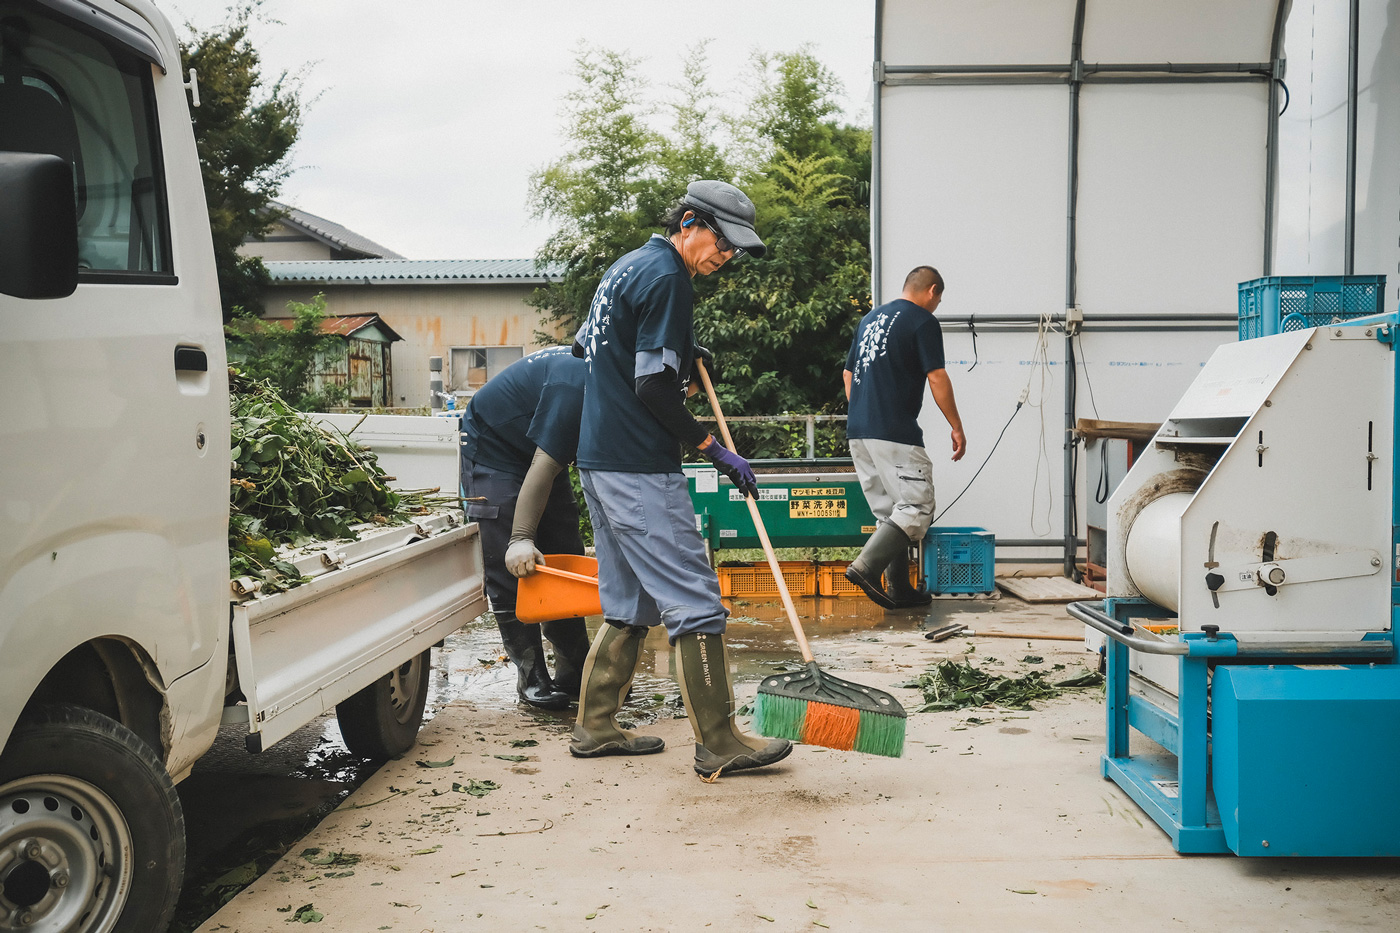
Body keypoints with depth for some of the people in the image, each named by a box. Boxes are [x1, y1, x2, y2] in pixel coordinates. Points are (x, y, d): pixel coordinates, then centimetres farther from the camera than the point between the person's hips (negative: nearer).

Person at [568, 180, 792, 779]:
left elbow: (583, 347, 27)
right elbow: (653, 386, -18)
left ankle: (595, 728, 20)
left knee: (629, 604, 15)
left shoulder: (628, 265, 18)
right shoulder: (667, 276, -12)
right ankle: (718, 745, -5)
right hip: (639, 469, -10)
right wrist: (713, 449, -12)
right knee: (694, 602, -8)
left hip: (599, 459, 10)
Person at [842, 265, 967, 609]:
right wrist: (957, 427, -4)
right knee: (917, 507, -5)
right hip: (896, 433, -8)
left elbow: (849, 374, 22)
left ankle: (899, 590, 14)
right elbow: (936, 378, -10)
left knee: (891, 513, 14)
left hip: (858, 432, 8)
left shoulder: (871, 319, 20)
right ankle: (866, 566, -20)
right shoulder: (923, 321, -4)